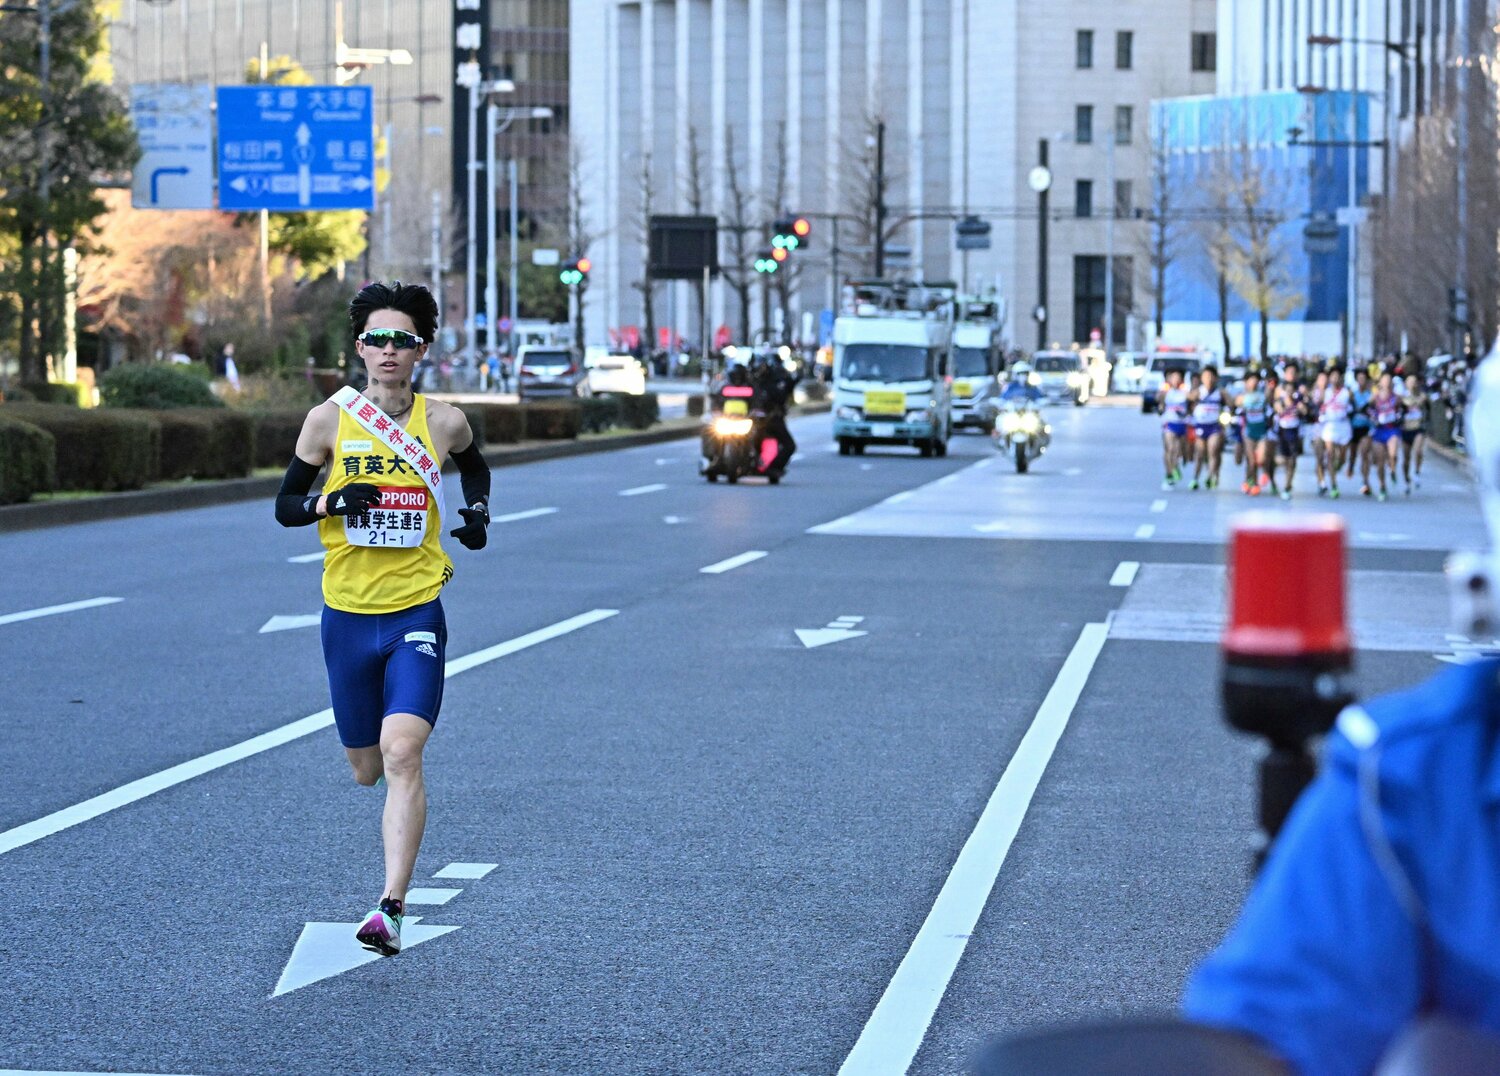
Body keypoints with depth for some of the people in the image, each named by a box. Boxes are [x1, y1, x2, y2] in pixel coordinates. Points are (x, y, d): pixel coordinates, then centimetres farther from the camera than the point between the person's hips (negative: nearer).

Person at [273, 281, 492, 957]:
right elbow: (284, 506, 4)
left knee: (400, 753, -20)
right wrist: (333, 501, -15)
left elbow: (474, 466, 25)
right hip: (347, 615, 2)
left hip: (417, 614, -2)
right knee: (367, 770, 12)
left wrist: (478, 512, 9)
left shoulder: (443, 423, 1)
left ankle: (391, 908, -21)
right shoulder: (329, 419, -1)